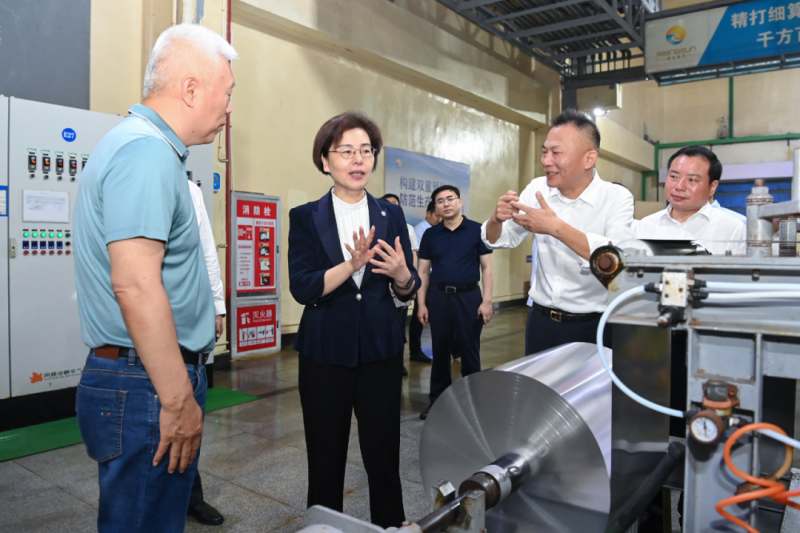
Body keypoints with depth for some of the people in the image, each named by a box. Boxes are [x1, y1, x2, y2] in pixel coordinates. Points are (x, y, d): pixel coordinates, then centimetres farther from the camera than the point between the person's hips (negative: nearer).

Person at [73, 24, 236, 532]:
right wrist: (178, 399, -21)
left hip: (144, 378, 10)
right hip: (147, 388, -10)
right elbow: (136, 286, -27)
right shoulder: (147, 151, -18)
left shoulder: (149, 147, 15)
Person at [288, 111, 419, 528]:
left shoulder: (391, 215, 6)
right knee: (325, 458, 10)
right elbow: (302, 288, -10)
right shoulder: (306, 218, 0)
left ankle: (390, 524, 26)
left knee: (383, 455, 7)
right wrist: (352, 264, -24)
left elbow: (409, 290, 6)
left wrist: (401, 274, -17)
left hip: (381, 350, 2)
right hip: (325, 352, -1)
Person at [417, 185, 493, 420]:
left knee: (469, 351, 5)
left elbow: (486, 268, -2)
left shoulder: (477, 230, -1)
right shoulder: (430, 234, 6)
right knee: (440, 351, 11)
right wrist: (421, 304, 0)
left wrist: (487, 301, -10)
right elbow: (423, 272, 7)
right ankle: (438, 399, 23)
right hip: (438, 297, 2)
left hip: (469, 297, -2)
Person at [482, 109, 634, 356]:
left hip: (592, 327, -4)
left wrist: (556, 228, -36)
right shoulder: (538, 188, -1)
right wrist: (496, 218, -18)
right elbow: (500, 240, 4)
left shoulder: (617, 197, -14)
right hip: (540, 321, 4)